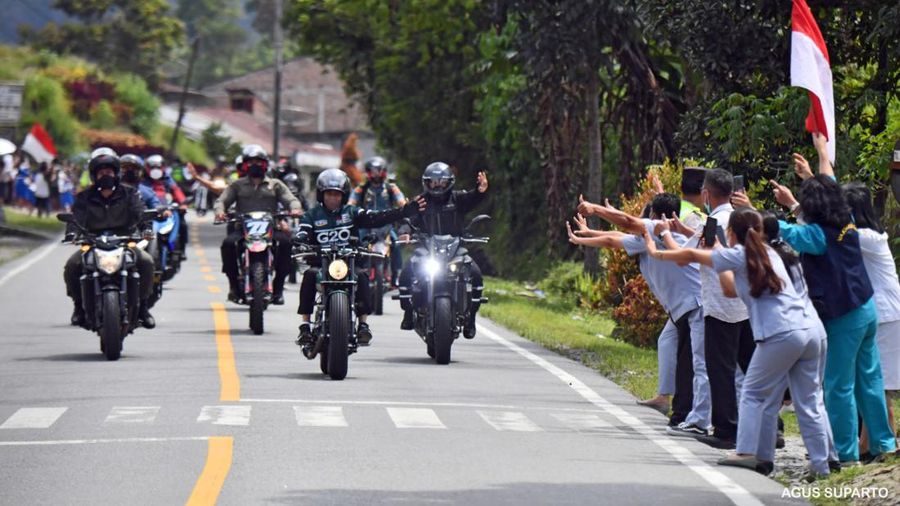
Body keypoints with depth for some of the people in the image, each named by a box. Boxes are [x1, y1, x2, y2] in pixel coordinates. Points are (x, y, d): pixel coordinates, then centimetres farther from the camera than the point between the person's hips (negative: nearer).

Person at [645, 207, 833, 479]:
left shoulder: (739, 255, 3)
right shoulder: (768, 254, 24)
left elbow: (692, 255, 11)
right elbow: (731, 290, 32)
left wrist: (657, 253, 26)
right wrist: (720, 252, 41)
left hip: (781, 334, -7)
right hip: (811, 328, 7)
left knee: (754, 394, 6)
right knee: (809, 401, 8)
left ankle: (748, 452, -1)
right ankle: (821, 464, 5)